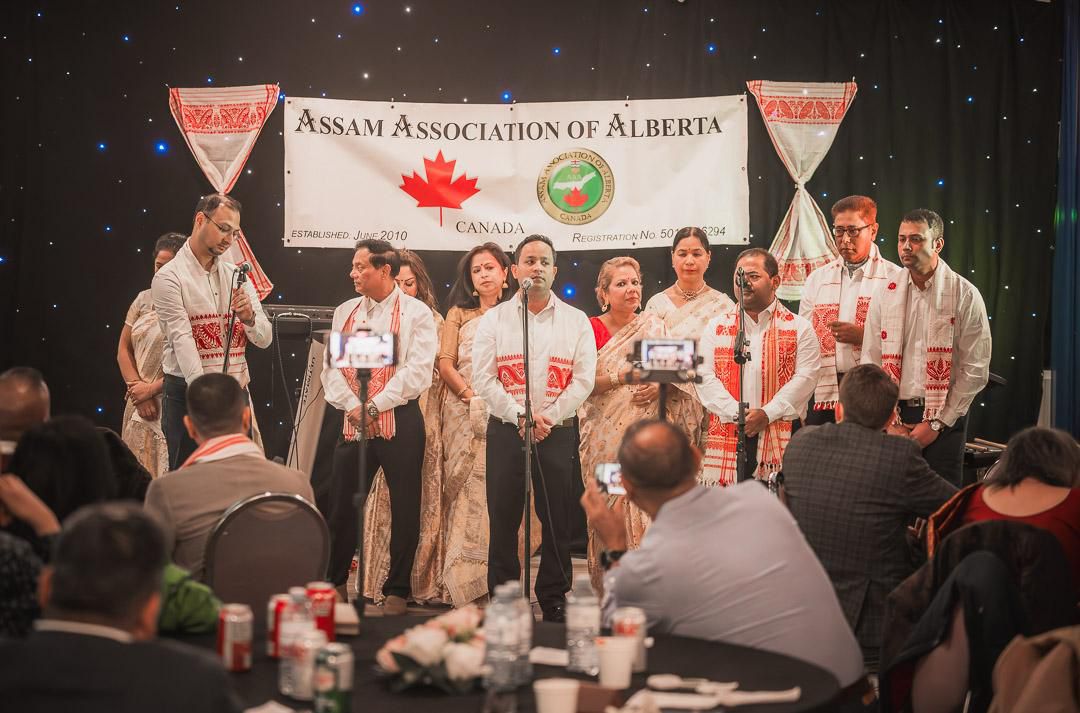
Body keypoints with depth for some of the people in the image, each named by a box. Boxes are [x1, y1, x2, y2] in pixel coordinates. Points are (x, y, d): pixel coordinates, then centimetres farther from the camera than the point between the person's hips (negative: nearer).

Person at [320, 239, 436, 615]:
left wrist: (375, 406, -14)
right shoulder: (345, 312, 14)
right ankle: (333, 584, 20)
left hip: (399, 421, -4)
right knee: (340, 504, 6)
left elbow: (418, 372, -12)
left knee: (404, 506, 2)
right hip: (353, 423, 5)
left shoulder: (416, 313, -3)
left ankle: (397, 590, 13)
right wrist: (352, 405, -7)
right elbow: (332, 367, 9)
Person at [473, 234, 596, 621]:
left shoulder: (576, 321, 8)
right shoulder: (494, 319, 7)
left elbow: (583, 379, 1)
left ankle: (554, 601, 12)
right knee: (503, 520, 1)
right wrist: (520, 415, -11)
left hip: (558, 431, 0)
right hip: (505, 430, 0)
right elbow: (483, 379, -1)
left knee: (557, 520, 1)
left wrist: (549, 416, -11)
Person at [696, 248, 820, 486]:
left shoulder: (799, 328, 8)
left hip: (779, 438, -1)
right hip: (725, 436, 1)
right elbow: (705, 377, 4)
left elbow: (805, 378, -2)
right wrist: (736, 413, -10)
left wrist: (767, 414, -13)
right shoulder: (717, 326, 14)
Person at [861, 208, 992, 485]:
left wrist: (937, 423, -9)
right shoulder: (885, 296, 7)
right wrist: (890, 421, -3)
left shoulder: (964, 296, -2)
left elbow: (975, 369, -5)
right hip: (893, 415, 3)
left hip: (945, 420, -3)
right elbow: (870, 364, 6)